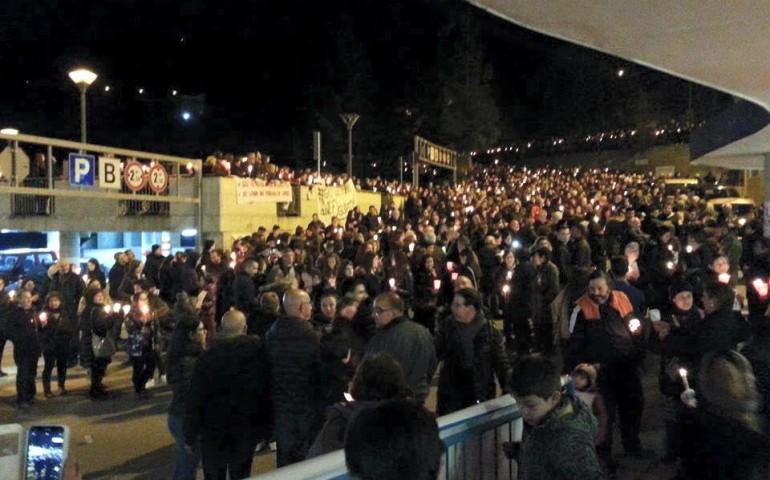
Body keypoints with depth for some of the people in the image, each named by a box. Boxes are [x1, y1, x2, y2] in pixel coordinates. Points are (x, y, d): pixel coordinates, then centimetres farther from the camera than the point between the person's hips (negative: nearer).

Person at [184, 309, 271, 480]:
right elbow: (266, 389, -8)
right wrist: (266, 426, 1)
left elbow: (195, 399, -10)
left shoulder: (207, 356, -11)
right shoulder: (257, 350, -10)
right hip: (248, 426, 1)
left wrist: (190, 435, -1)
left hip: (215, 427, -1)